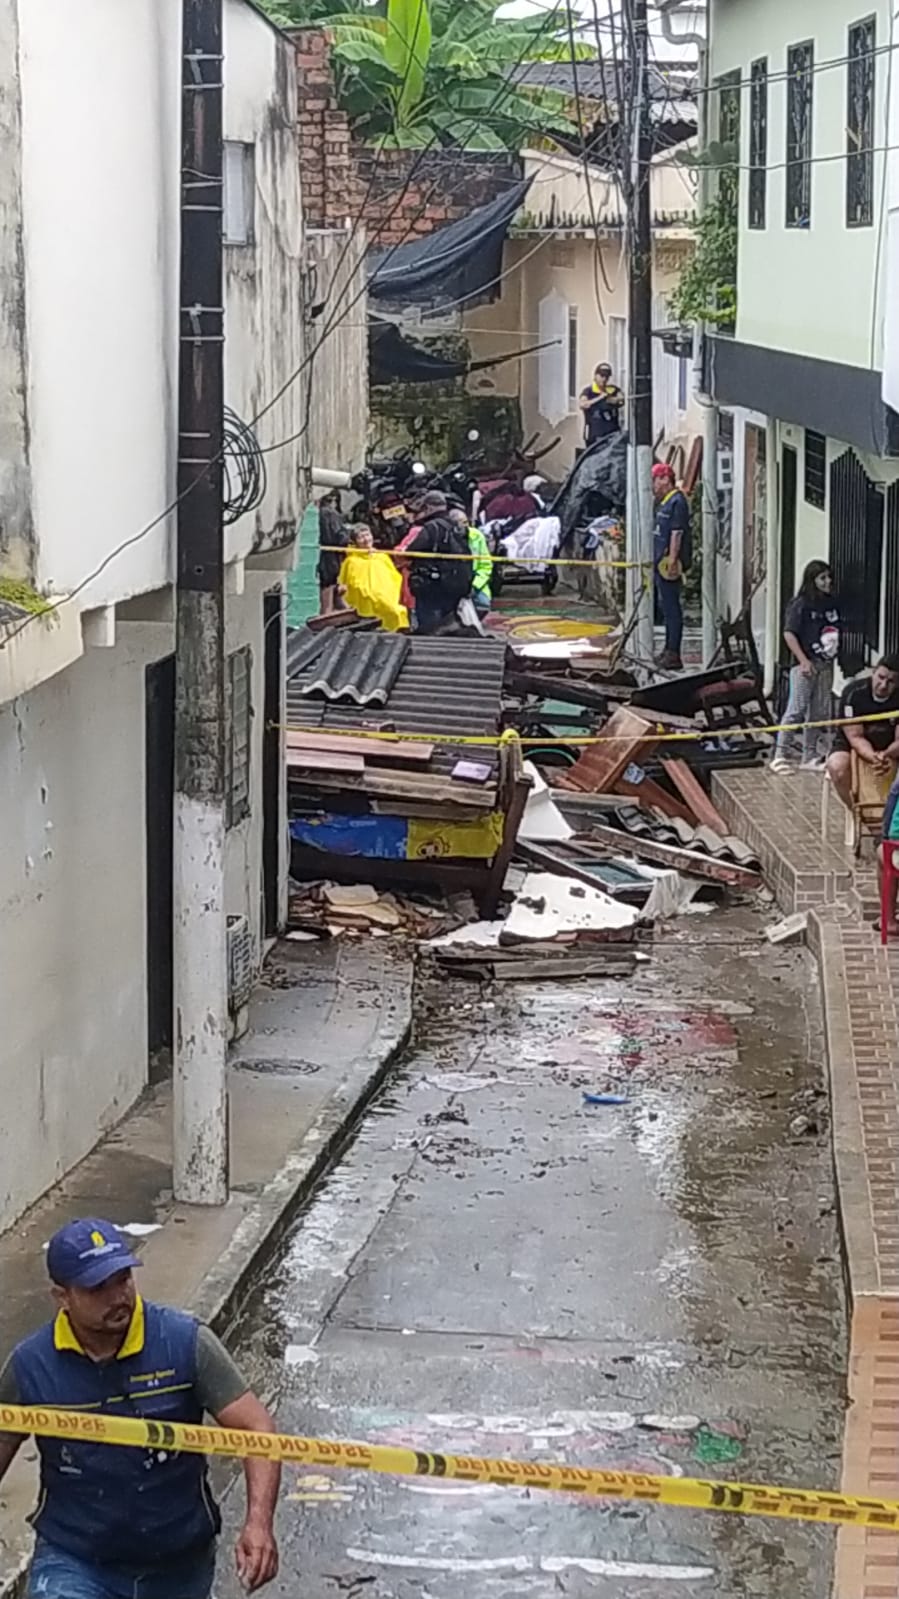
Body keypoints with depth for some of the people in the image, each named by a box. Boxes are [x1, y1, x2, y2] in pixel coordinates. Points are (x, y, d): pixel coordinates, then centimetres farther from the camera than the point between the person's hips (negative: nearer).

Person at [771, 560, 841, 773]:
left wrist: (834, 647, 4)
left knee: (819, 712, 10)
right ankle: (781, 756, -5)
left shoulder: (832, 604, 10)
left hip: (825, 665, 7)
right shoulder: (800, 604, -9)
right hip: (805, 665, -7)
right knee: (797, 709, -9)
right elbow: (789, 633, -12)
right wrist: (803, 661, -16)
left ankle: (810, 757, 18)